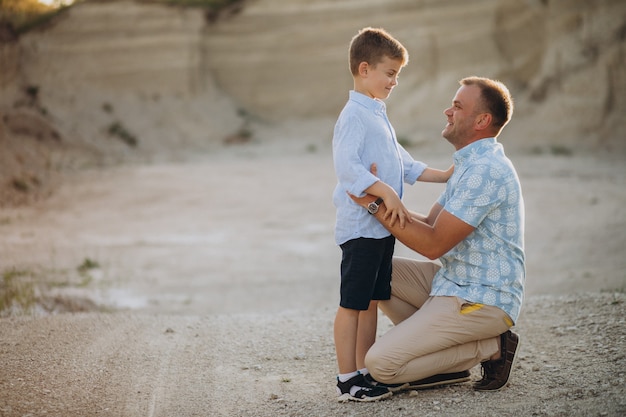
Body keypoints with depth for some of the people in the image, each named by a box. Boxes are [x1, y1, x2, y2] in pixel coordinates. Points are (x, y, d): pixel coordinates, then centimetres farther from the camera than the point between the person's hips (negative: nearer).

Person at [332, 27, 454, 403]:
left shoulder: (378, 115, 18)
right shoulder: (354, 115, -14)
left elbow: (402, 162, 25)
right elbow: (346, 167, -26)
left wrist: (442, 176, 19)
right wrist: (387, 192, -33)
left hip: (383, 226, 10)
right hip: (360, 227, -10)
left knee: (372, 301, 14)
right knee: (352, 304, -3)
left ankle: (365, 372, 22)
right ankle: (348, 381, 3)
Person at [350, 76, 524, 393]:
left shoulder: (486, 170, -21)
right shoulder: (470, 163, 14)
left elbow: (434, 244, -22)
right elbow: (431, 223, 13)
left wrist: (376, 205, -17)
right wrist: (382, 199, 0)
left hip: (481, 302, -11)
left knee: (380, 363, -17)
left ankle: (489, 349, -3)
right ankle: (444, 359, 9)